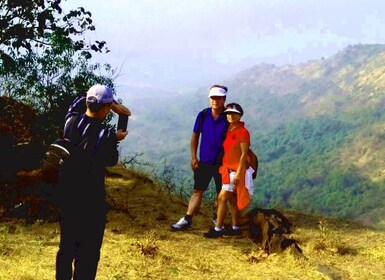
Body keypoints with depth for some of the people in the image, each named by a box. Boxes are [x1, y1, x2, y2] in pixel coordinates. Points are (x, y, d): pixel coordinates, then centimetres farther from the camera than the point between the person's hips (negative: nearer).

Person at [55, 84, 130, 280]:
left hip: (66, 193, 7)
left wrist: (113, 104, 12)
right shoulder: (105, 135, -21)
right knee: (88, 251, 4)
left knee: (67, 245, 19)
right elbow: (111, 161, -4)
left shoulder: (71, 121, -4)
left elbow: (79, 101, 17)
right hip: (90, 199, -6)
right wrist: (115, 139, 12)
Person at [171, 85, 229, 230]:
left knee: (221, 194, 9)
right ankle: (187, 220, 5)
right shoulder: (203, 115, -2)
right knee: (197, 190, 4)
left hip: (221, 162, -2)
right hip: (204, 162, 2)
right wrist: (193, 157, 3)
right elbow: (195, 135, 6)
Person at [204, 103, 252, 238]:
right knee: (232, 199, 12)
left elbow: (244, 154, -15)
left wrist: (238, 173, -19)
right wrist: (224, 167, 8)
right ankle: (235, 228, 21)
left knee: (222, 198, -8)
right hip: (227, 168, 8)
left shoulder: (243, 132, -13)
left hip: (236, 170, -8)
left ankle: (218, 229, -2)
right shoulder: (229, 130, 9)